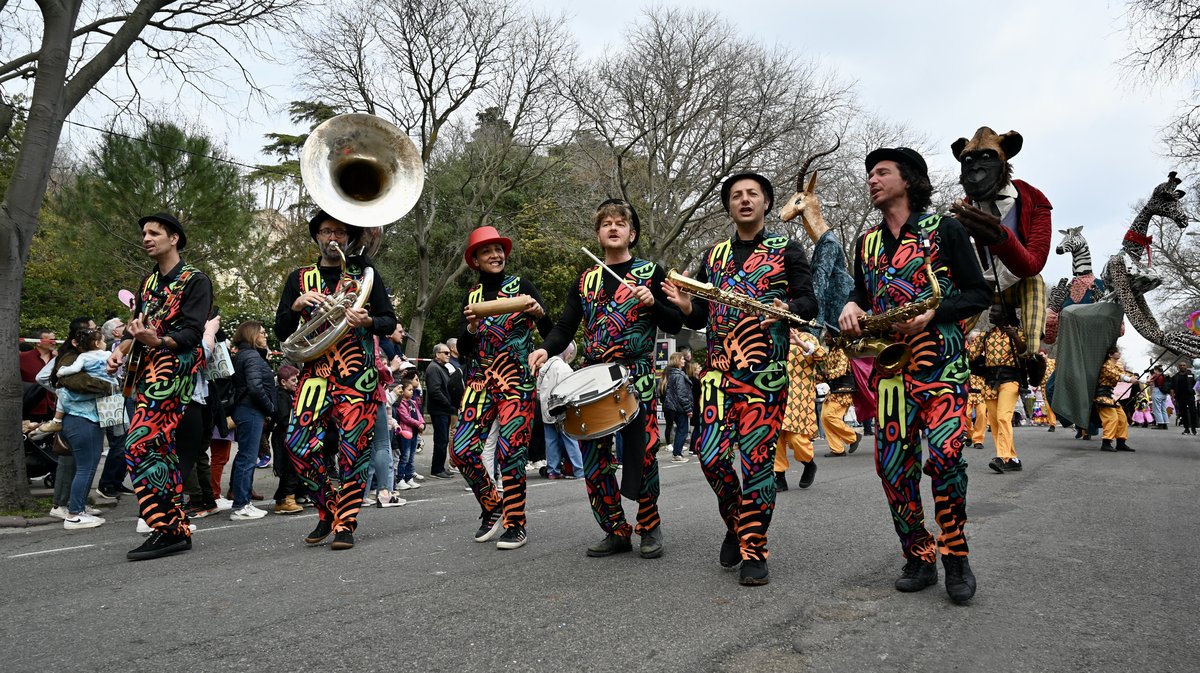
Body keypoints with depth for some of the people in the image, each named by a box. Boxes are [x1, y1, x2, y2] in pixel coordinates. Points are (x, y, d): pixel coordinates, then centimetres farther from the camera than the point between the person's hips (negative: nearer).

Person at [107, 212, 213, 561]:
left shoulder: (195, 280, -4)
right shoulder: (148, 282, 20)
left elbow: (192, 333, -13)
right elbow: (137, 323, 21)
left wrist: (159, 341, -31)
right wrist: (121, 350, 1)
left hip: (174, 369, -8)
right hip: (147, 371, 8)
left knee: (139, 445, -17)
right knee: (161, 448, 7)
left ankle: (166, 529, -13)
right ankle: (179, 529, 12)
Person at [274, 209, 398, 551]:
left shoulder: (365, 274, 9)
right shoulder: (300, 278, 14)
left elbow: (390, 323, 6)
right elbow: (281, 332, 11)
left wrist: (367, 322, -16)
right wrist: (297, 305, -8)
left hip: (357, 376, -2)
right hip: (315, 373, 2)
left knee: (352, 449, -4)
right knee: (299, 443, -10)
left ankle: (345, 524, 9)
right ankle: (328, 509, 11)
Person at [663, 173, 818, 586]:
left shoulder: (788, 251, 7)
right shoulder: (713, 257, 17)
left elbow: (810, 304, 0)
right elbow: (700, 318, 17)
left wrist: (785, 308, -22)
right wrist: (685, 306, -6)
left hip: (765, 372, -3)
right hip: (718, 369, 3)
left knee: (757, 458, -4)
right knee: (711, 455, -5)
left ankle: (754, 551, 9)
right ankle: (735, 524, 22)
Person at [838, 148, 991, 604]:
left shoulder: (944, 229, 3)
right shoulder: (866, 242, 17)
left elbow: (979, 293, 0)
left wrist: (931, 313, -16)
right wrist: (852, 309, 1)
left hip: (942, 362, -4)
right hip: (890, 364, 5)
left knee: (944, 453, -19)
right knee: (892, 464, -1)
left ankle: (956, 558, -1)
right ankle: (919, 558, 14)